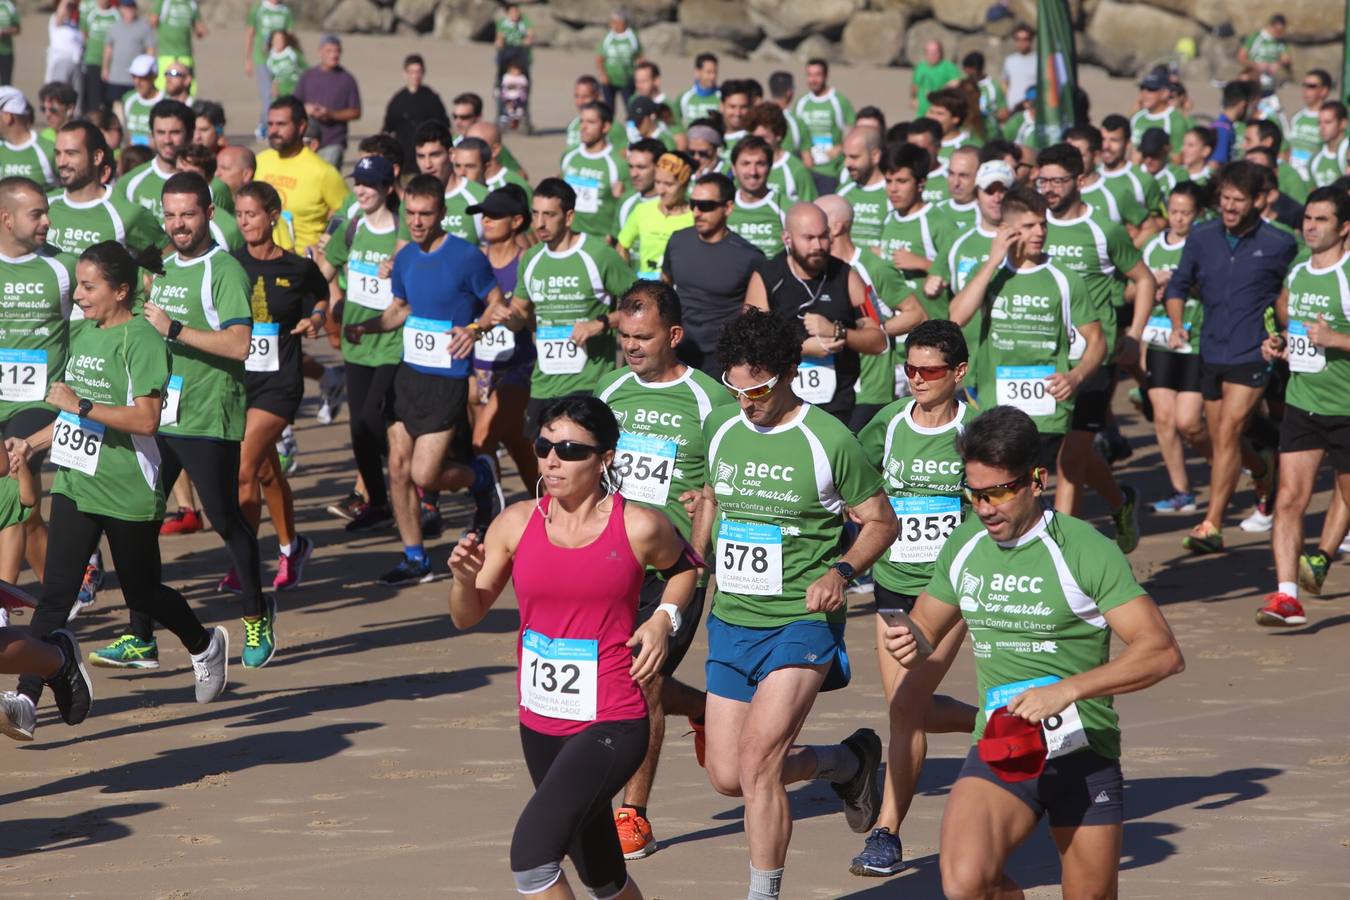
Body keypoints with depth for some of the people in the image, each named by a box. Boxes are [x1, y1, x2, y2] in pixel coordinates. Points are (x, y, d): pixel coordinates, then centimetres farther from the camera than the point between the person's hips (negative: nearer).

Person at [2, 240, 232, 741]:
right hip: (75, 485, 7)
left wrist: (80, 405, -24)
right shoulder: (86, 335, 13)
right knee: (55, 594, -4)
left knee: (142, 594, 10)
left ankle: (205, 646, 39)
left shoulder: (141, 339, -14)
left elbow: (145, 419, -23)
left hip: (128, 493, -7)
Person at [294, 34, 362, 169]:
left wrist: (331, 114, -14)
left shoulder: (347, 79, 0)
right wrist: (306, 109, -9)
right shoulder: (308, 76, 10)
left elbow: (356, 112, 0)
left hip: (333, 143, -4)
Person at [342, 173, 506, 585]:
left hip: (448, 379, -6)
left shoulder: (467, 257, -13)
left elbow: (500, 309, -7)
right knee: (398, 468, 4)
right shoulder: (405, 258, 7)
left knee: (424, 474, -10)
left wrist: (475, 329, -26)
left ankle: (482, 476, 21)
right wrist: (364, 327, 5)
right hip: (408, 374, 6)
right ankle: (415, 558, 15)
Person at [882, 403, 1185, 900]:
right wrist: (909, 646, -4)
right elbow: (927, 630, 21)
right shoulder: (963, 547, 6)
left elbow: (1163, 652, -16)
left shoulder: (1084, 550, -11)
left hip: (1083, 752, -3)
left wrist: (1068, 690, -26)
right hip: (998, 750, 3)